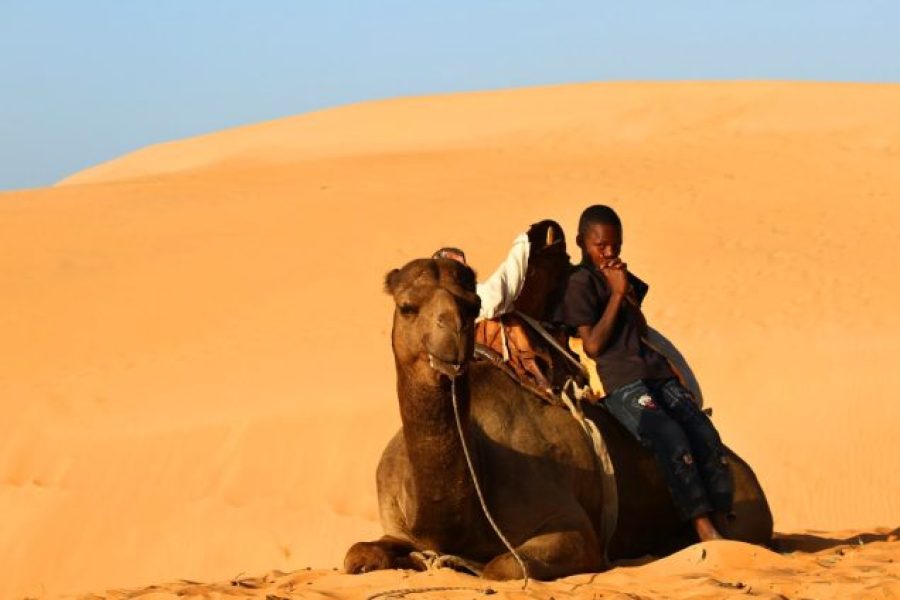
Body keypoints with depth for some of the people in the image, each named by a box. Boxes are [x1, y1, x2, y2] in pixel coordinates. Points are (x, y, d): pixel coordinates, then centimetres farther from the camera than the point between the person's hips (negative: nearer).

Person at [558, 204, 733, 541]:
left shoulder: (623, 278, 23)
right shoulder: (580, 283, 1)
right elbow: (593, 346, -8)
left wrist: (630, 294, 4)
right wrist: (616, 294, -6)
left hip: (655, 371, 7)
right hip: (619, 382, -7)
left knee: (705, 434, -14)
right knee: (671, 438, -29)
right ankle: (704, 530, -31)